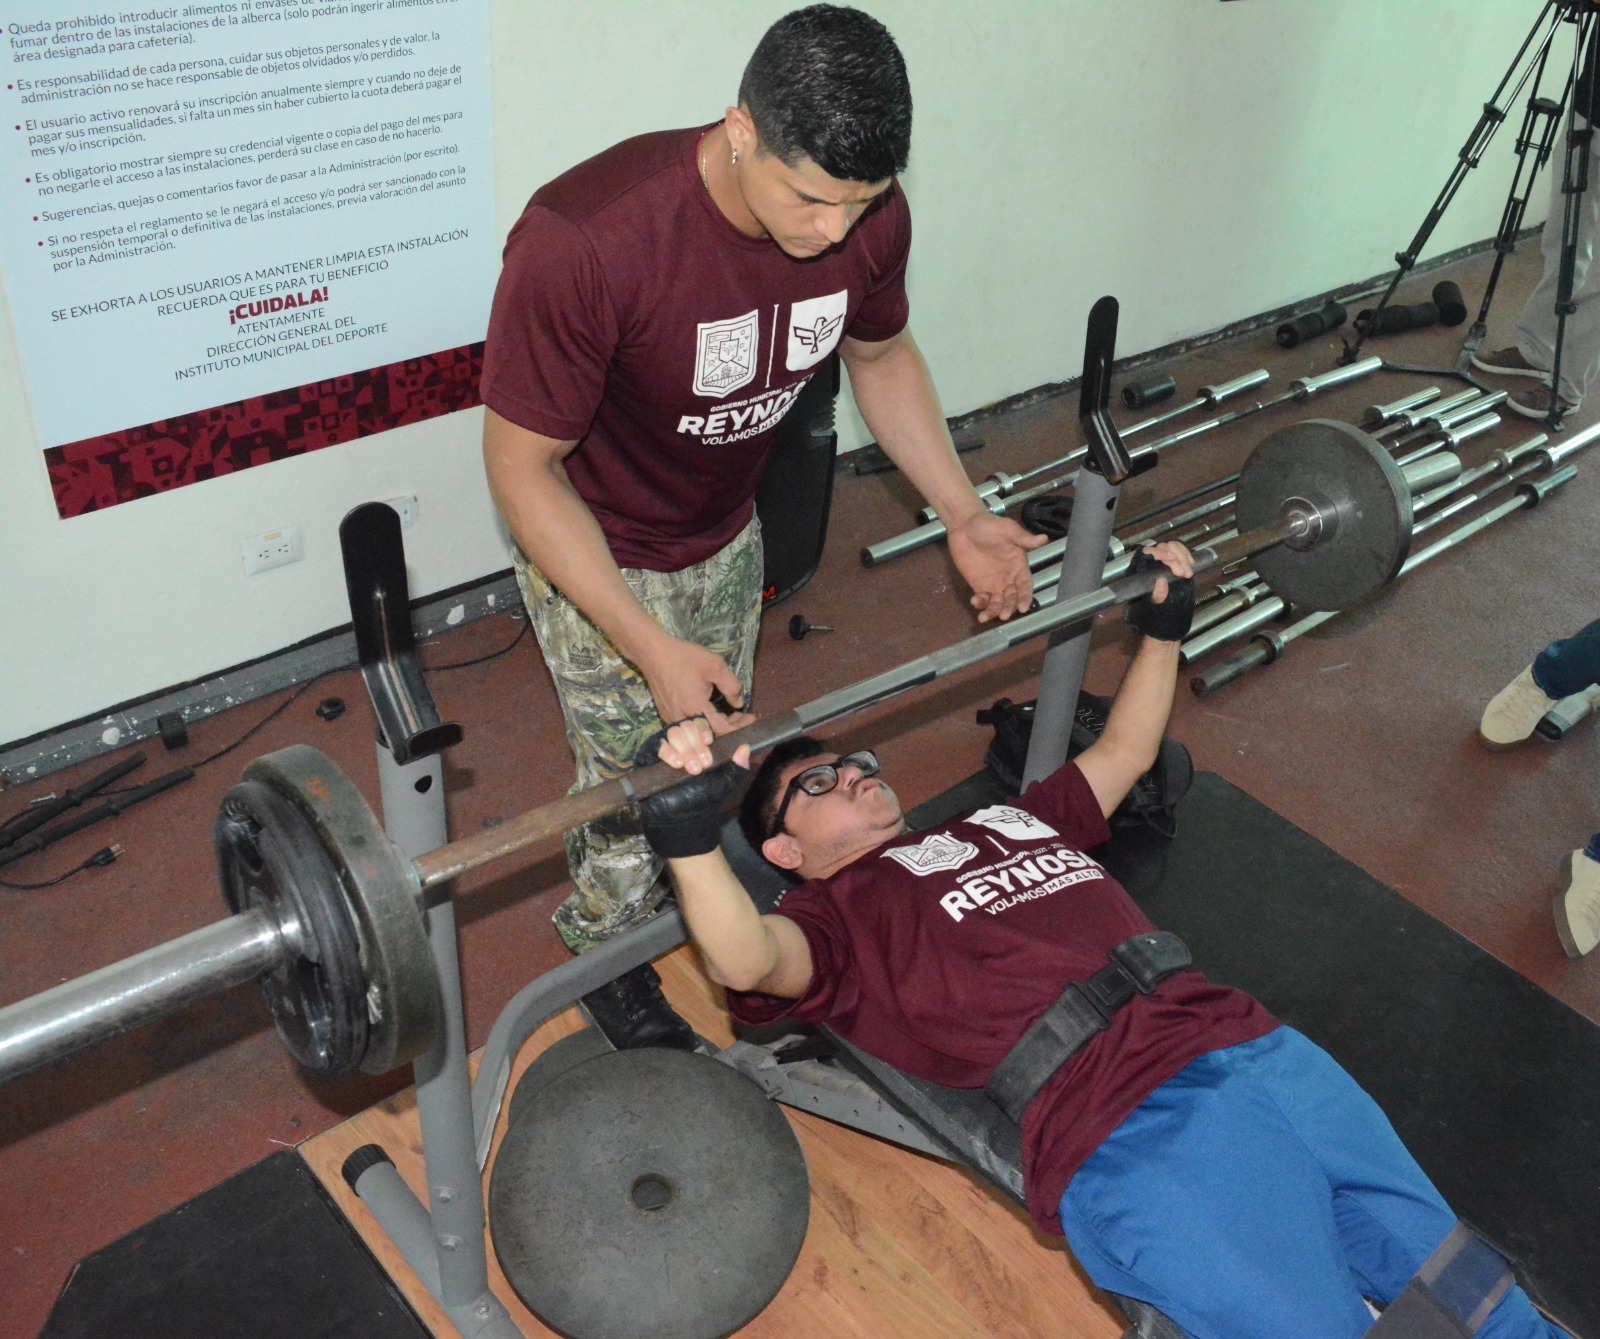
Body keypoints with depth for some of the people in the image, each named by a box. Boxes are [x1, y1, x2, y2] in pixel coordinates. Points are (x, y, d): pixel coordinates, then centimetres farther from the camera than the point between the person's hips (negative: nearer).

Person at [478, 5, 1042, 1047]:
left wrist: (963, 514, -5)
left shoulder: (869, 219, -21)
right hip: (597, 551, -5)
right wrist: (650, 648, -34)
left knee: (720, 742, 22)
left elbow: (883, 357, 2)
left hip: (728, 529, 5)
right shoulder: (583, 244, -39)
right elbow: (521, 466, -29)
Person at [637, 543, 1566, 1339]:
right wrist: (690, 835, -28)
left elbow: (1123, 754, 42)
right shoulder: (836, 913, 9)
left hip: (1246, 1044, 6)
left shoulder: (1009, 822, 29)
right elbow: (748, 962, -14)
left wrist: (1163, 630, 39)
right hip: (1126, 1133, -6)